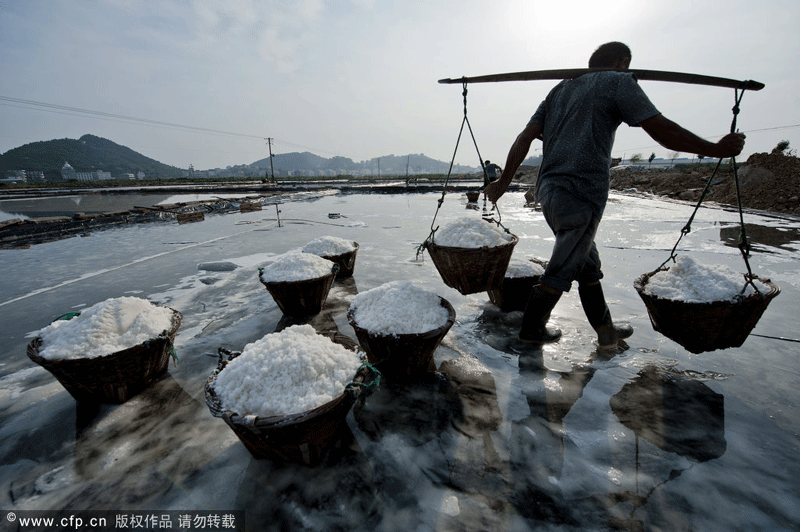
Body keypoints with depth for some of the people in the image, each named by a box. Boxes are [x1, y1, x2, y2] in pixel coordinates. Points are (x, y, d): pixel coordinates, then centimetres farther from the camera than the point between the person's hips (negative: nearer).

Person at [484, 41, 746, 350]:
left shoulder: (560, 89, 22)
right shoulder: (618, 82, 3)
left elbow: (524, 139, 12)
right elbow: (663, 131, -3)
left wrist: (503, 182, 14)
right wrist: (717, 149, 10)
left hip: (548, 190, 8)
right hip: (581, 194, -8)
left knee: (588, 266, 17)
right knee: (560, 273, 3)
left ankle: (606, 331, 29)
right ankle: (531, 329, 16)